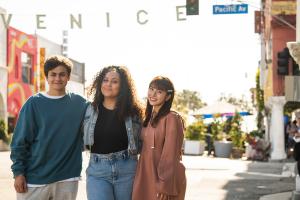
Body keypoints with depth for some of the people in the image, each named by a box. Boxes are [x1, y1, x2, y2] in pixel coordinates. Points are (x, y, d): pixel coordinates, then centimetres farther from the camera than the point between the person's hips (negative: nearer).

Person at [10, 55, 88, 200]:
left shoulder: (79, 103, 6)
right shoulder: (34, 104, 0)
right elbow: (20, 141, -1)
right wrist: (18, 172, -6)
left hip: (67, 181, 2)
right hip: (34, 180, -1)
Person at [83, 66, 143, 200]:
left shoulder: (132, 111, 2)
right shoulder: (90, 110, 5)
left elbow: (140, 143, 10)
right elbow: (81, 140, 14)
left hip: (127, 169, 0)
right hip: (97, 170, 0)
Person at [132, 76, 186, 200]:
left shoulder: (172, 118, -12)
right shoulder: (149, 118, 13)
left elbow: (170, 156, -16)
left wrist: (165, 186, -19)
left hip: (162, 180, -7)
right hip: (146, 178, 7)